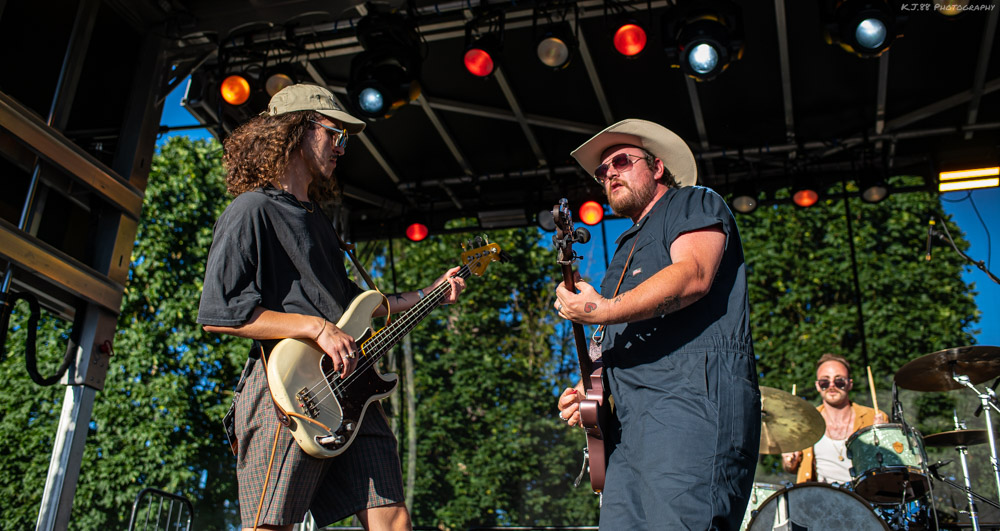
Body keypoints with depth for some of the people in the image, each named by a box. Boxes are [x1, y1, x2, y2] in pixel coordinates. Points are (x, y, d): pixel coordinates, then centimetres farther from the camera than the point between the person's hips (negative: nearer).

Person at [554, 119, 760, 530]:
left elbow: (693, 275, -12)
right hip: (631, 421, 8)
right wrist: (587, 391, 13)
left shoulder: (692, 203, 10)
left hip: (691, 402, -8)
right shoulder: (627, 248, 33)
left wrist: (606, 310, -17)